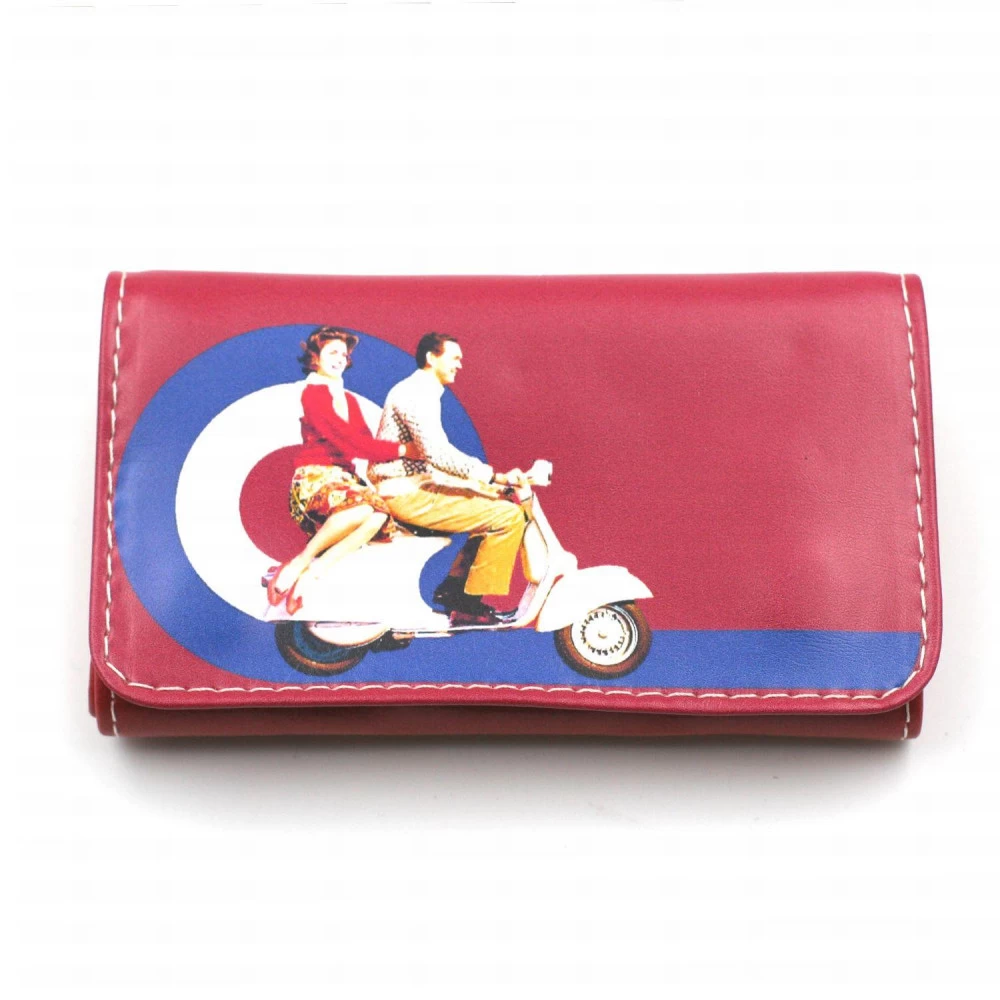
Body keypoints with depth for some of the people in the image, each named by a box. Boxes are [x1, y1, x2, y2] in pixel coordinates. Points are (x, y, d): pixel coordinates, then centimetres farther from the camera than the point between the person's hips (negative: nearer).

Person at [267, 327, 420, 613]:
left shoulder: (349, 399, 23)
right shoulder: (313, 392, -2)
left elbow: (366, 442, 10)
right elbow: (345, 440, -14)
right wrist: (400, 449, -13)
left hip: (345, 479, 7)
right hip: (315, 479, -7)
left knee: (378, 516, -27)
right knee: (363, 507, -37)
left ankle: (308, 577, -30)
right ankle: (298, 563, -26)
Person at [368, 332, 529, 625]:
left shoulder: (423, 392, 20)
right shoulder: (414, 393, -14)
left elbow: (438, 453, 24)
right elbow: (436, 453, -26)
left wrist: (494, 479, 16)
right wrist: (495, 476, -25)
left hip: (416, 485, 11)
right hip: (406, 494, -11)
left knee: (494, 501, 20)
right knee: (508, 516, -15)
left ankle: (453, 586, 17)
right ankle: (469, 605, -9)